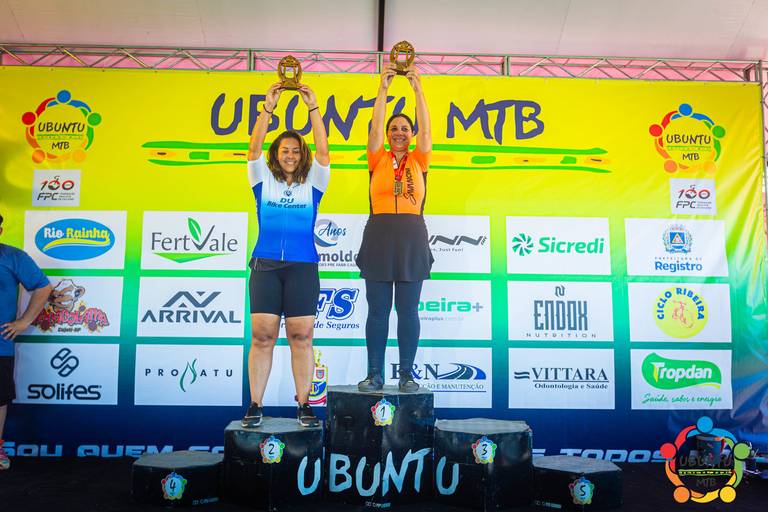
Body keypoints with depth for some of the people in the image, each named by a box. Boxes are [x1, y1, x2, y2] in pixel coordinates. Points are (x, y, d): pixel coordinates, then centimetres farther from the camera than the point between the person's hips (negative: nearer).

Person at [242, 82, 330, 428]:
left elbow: (323, 151, 0)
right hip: (265, 266, 0)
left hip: (302, 267, 0)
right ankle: (255, 406, 5)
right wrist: (268, 107, -5)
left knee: (301, 336, -1)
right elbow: (254, 148, 0)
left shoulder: (312, 184, 11)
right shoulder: (264, 182, 12)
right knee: (262, 336, -2)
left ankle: (304, 406, 7)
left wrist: (313, 107, -3)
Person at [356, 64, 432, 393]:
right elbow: (375, 126, -2)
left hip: (412, 238, 0)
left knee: (408, 310, 3)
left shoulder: (418, 161, 10)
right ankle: (375, 374, 10)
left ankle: (406, 374, 11)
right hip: (379, 235, 0)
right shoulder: (378, 159, 9)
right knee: (377, 309, 3)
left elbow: (426, 129, -2)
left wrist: (418, 89, -6)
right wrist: (383, 88, -7)